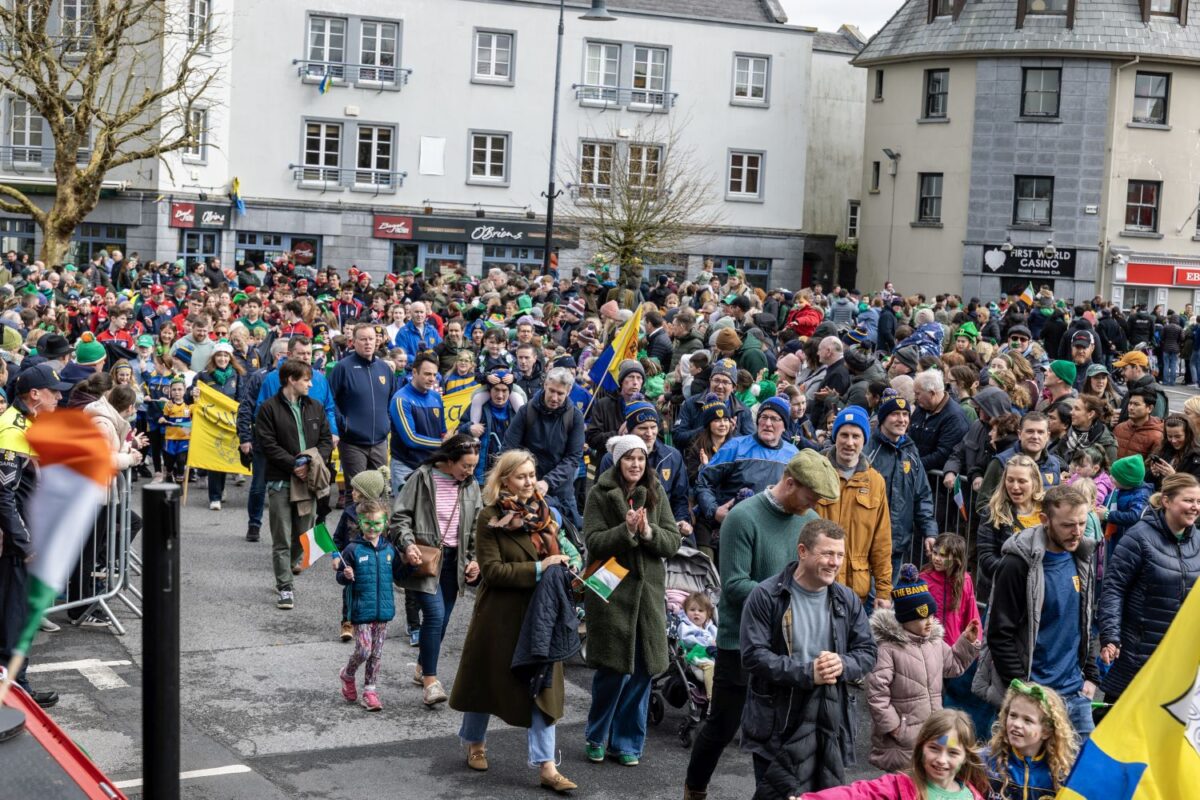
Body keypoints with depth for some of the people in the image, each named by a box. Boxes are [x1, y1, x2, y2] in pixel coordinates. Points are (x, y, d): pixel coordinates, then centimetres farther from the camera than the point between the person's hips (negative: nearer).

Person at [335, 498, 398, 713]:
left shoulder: (389, 549, 5)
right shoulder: (353, 550, -8)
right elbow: (341, 577, -5)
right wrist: (345, 576, -27)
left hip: (383, 609, 4)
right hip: (361, 610, -4)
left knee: (376, 653, 8)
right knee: (363, 651, -5)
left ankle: (369, 691, 20)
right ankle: (347, 675, 24)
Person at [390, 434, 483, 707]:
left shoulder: (470, 485, 6)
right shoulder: (422, 478, -9)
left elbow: (477, 526, 14)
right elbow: (400, 516, -6)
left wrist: (475, 558, 4)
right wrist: (408, 544, -21)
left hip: (453, 559, 5)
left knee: (442, 620, 10)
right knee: (435, 614, -17)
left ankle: (422, 668, 32)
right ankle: (430, 681, -12)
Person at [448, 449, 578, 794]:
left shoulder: (541, 514, 7)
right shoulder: (489, 518, -10)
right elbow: (492, 570, -17)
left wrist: (559, 566, -3)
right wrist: (538, 569, -22)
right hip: (500, 614, -4)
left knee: (543, 685, 0)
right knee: (488, 679, 11)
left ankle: (546, 766, 2)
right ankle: (475, 743, 35)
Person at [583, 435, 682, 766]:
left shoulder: (656, 494, 8)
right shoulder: (600, 494, -2)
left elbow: (673, 541, 4)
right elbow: (593, 541, -8)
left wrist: (649, 533, -15)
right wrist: (626, 530, -22)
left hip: (647, 590, 4)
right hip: (610, 590, -4)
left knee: (641, 670, 5)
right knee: (614, 668, -3)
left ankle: (627, 741, 17)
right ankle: (596, 737, 16)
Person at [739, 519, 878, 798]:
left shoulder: (848, 601, 8)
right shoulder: (766, 596, -8)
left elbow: (867, 652, 10)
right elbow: (754, 654, -14)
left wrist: (842, 665, -14)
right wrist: (806, 673, -21)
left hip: (832, 722, 5)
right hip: (779, 723, -5)